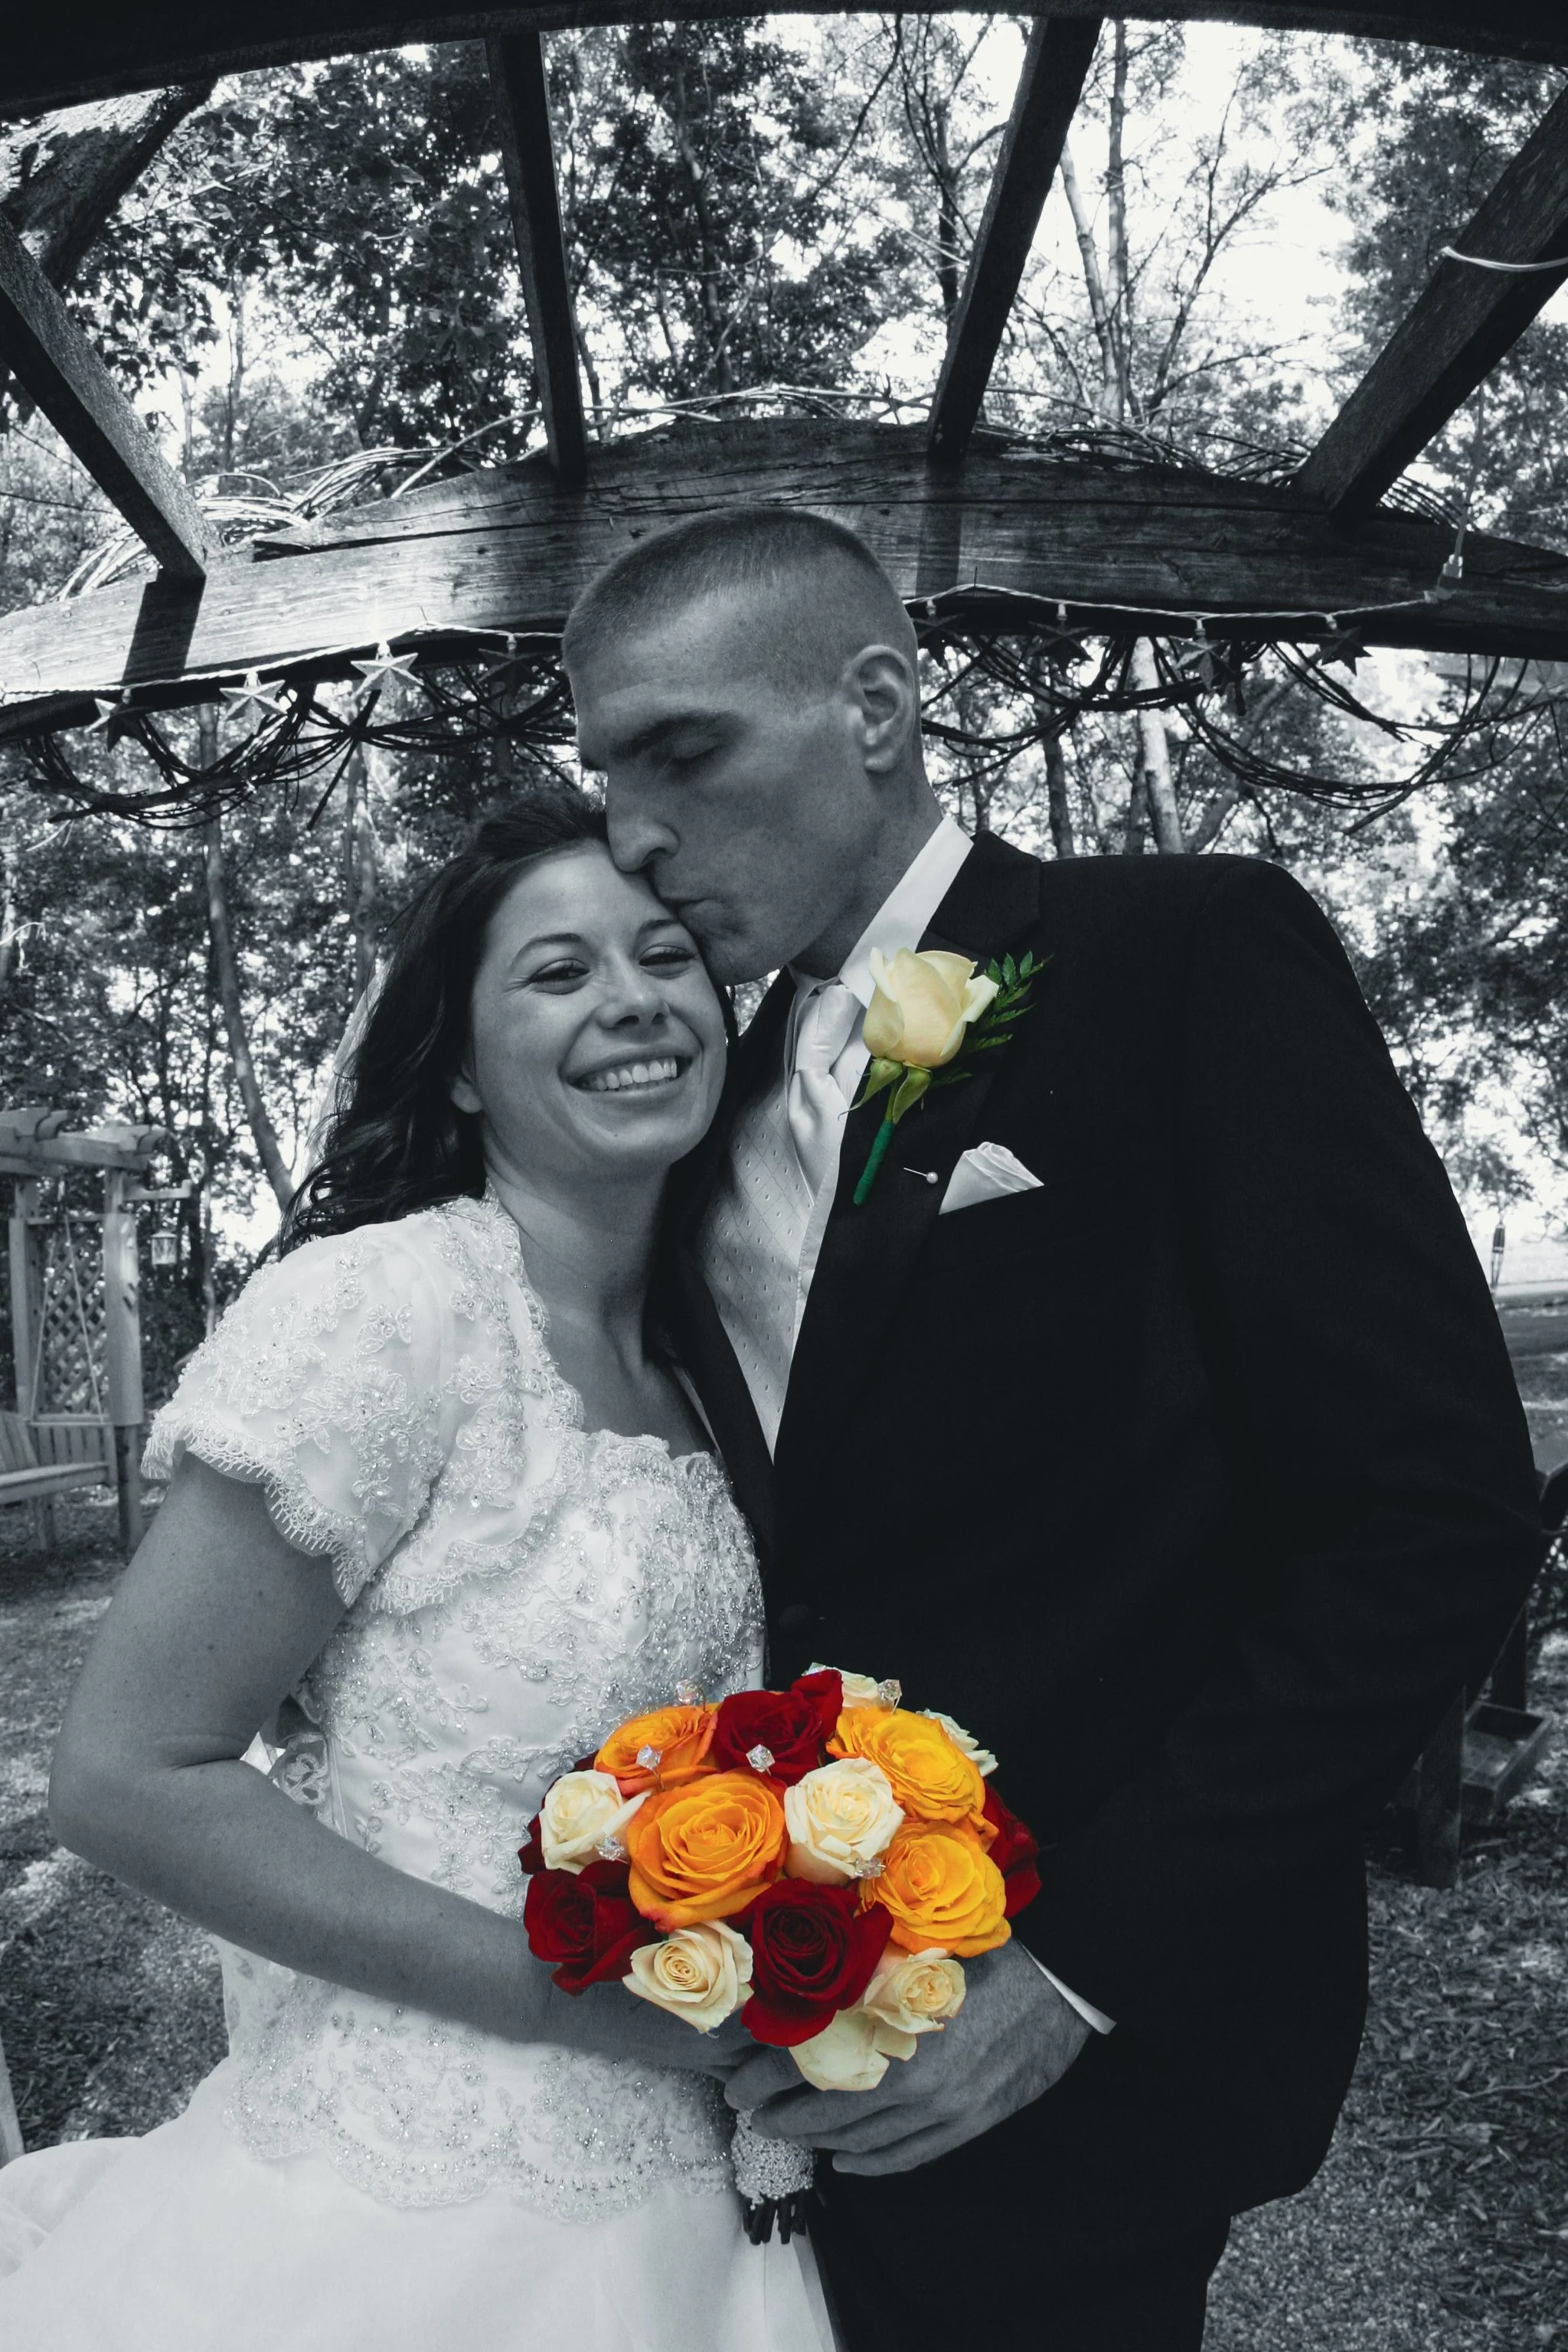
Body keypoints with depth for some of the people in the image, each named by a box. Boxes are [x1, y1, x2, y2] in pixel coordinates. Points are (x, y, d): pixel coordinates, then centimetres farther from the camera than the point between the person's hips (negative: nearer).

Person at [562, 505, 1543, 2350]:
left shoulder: (1193, 954, -11)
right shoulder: (723, 1098, 7)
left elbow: (1441, 1510, -16)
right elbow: (788, 1548, 10)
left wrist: (1080, 1967, -17)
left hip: (1071, 2058, -5)